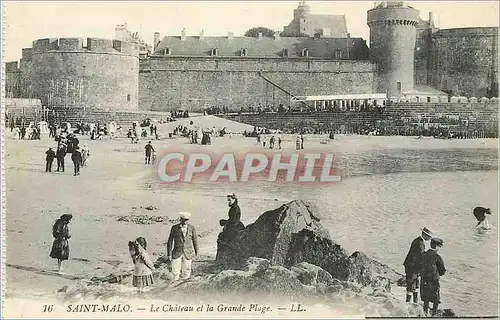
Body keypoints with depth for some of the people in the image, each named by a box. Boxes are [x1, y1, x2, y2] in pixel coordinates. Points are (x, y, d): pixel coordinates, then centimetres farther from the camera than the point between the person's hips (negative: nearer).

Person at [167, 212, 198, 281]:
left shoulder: (192, 228, 2)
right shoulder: (174, 228, -2)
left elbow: (195, 241, 11)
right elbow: (170, 241, 1)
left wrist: (196, 252, 15)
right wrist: (169, 254, -3)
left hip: (188, 254, 1)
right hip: (177, 253, -1)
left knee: (186, 271, 3)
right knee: (175, 272, -6)